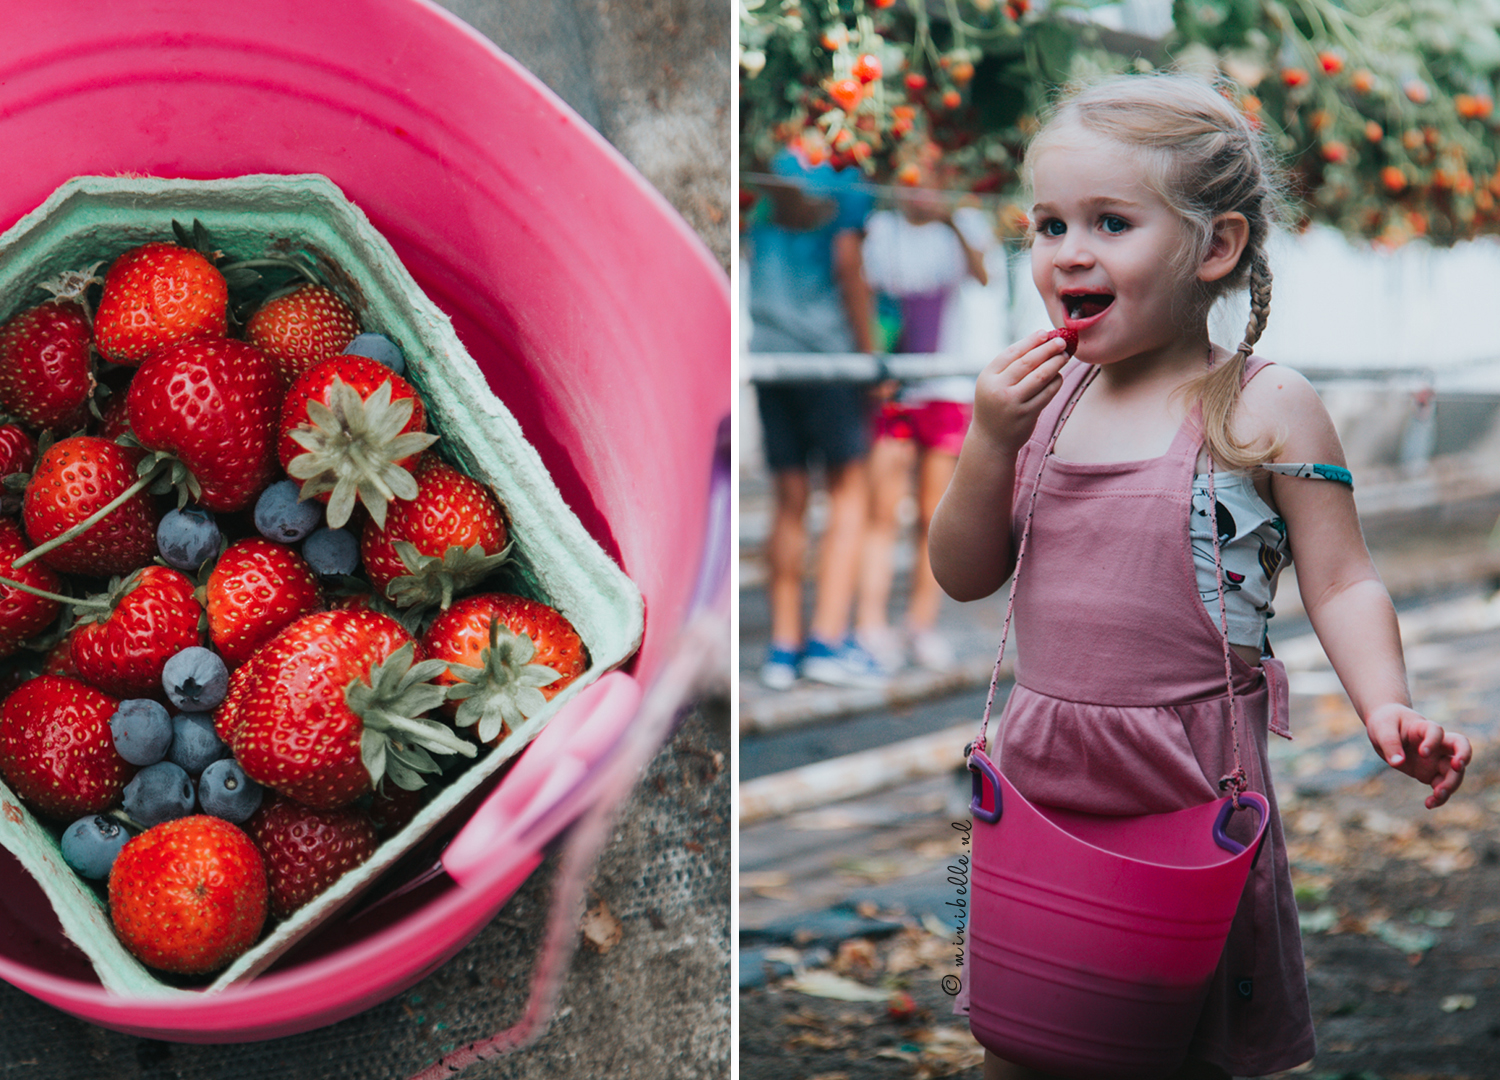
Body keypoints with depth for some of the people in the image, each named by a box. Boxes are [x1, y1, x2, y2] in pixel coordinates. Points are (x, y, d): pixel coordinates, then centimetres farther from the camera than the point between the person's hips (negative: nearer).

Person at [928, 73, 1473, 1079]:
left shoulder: (1267, 410, -8)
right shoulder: (1042, 398, 5)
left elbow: (1342, 584, -7)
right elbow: (965, 574, 6)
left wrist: (1386, 705, -25)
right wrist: (991, 441, -10)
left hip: (1190, 785, -4)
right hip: (1043, 771, 4)